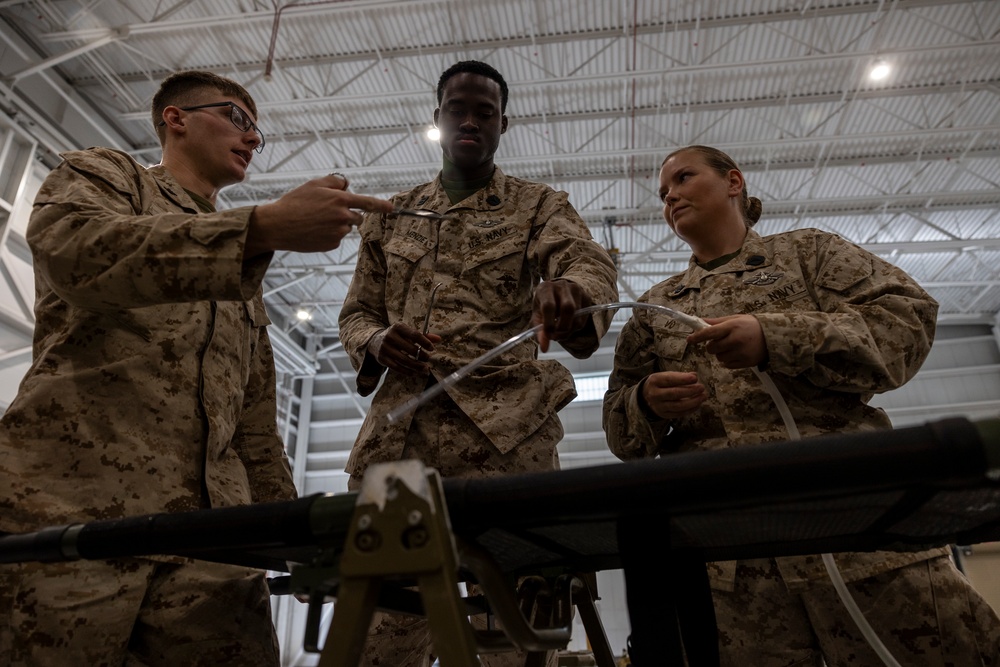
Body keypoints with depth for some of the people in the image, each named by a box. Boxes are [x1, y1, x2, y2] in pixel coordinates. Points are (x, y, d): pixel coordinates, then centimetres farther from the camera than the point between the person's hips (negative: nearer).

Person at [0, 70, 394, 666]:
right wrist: (266, 226, -25)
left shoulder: (243, 274, 28)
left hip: (210, 527, 5)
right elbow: (77, 248, -15)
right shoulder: (101, 174, 12)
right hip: (70, 503, -4)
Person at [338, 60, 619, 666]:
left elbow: (590, 262, -8)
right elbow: (356, 314, 22)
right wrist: (376, 343, -4)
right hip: (398, 433, 3)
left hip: (505, 431, -2)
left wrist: (568, 293, -34)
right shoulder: (390, 215, 21)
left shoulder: (538, 205, 12)